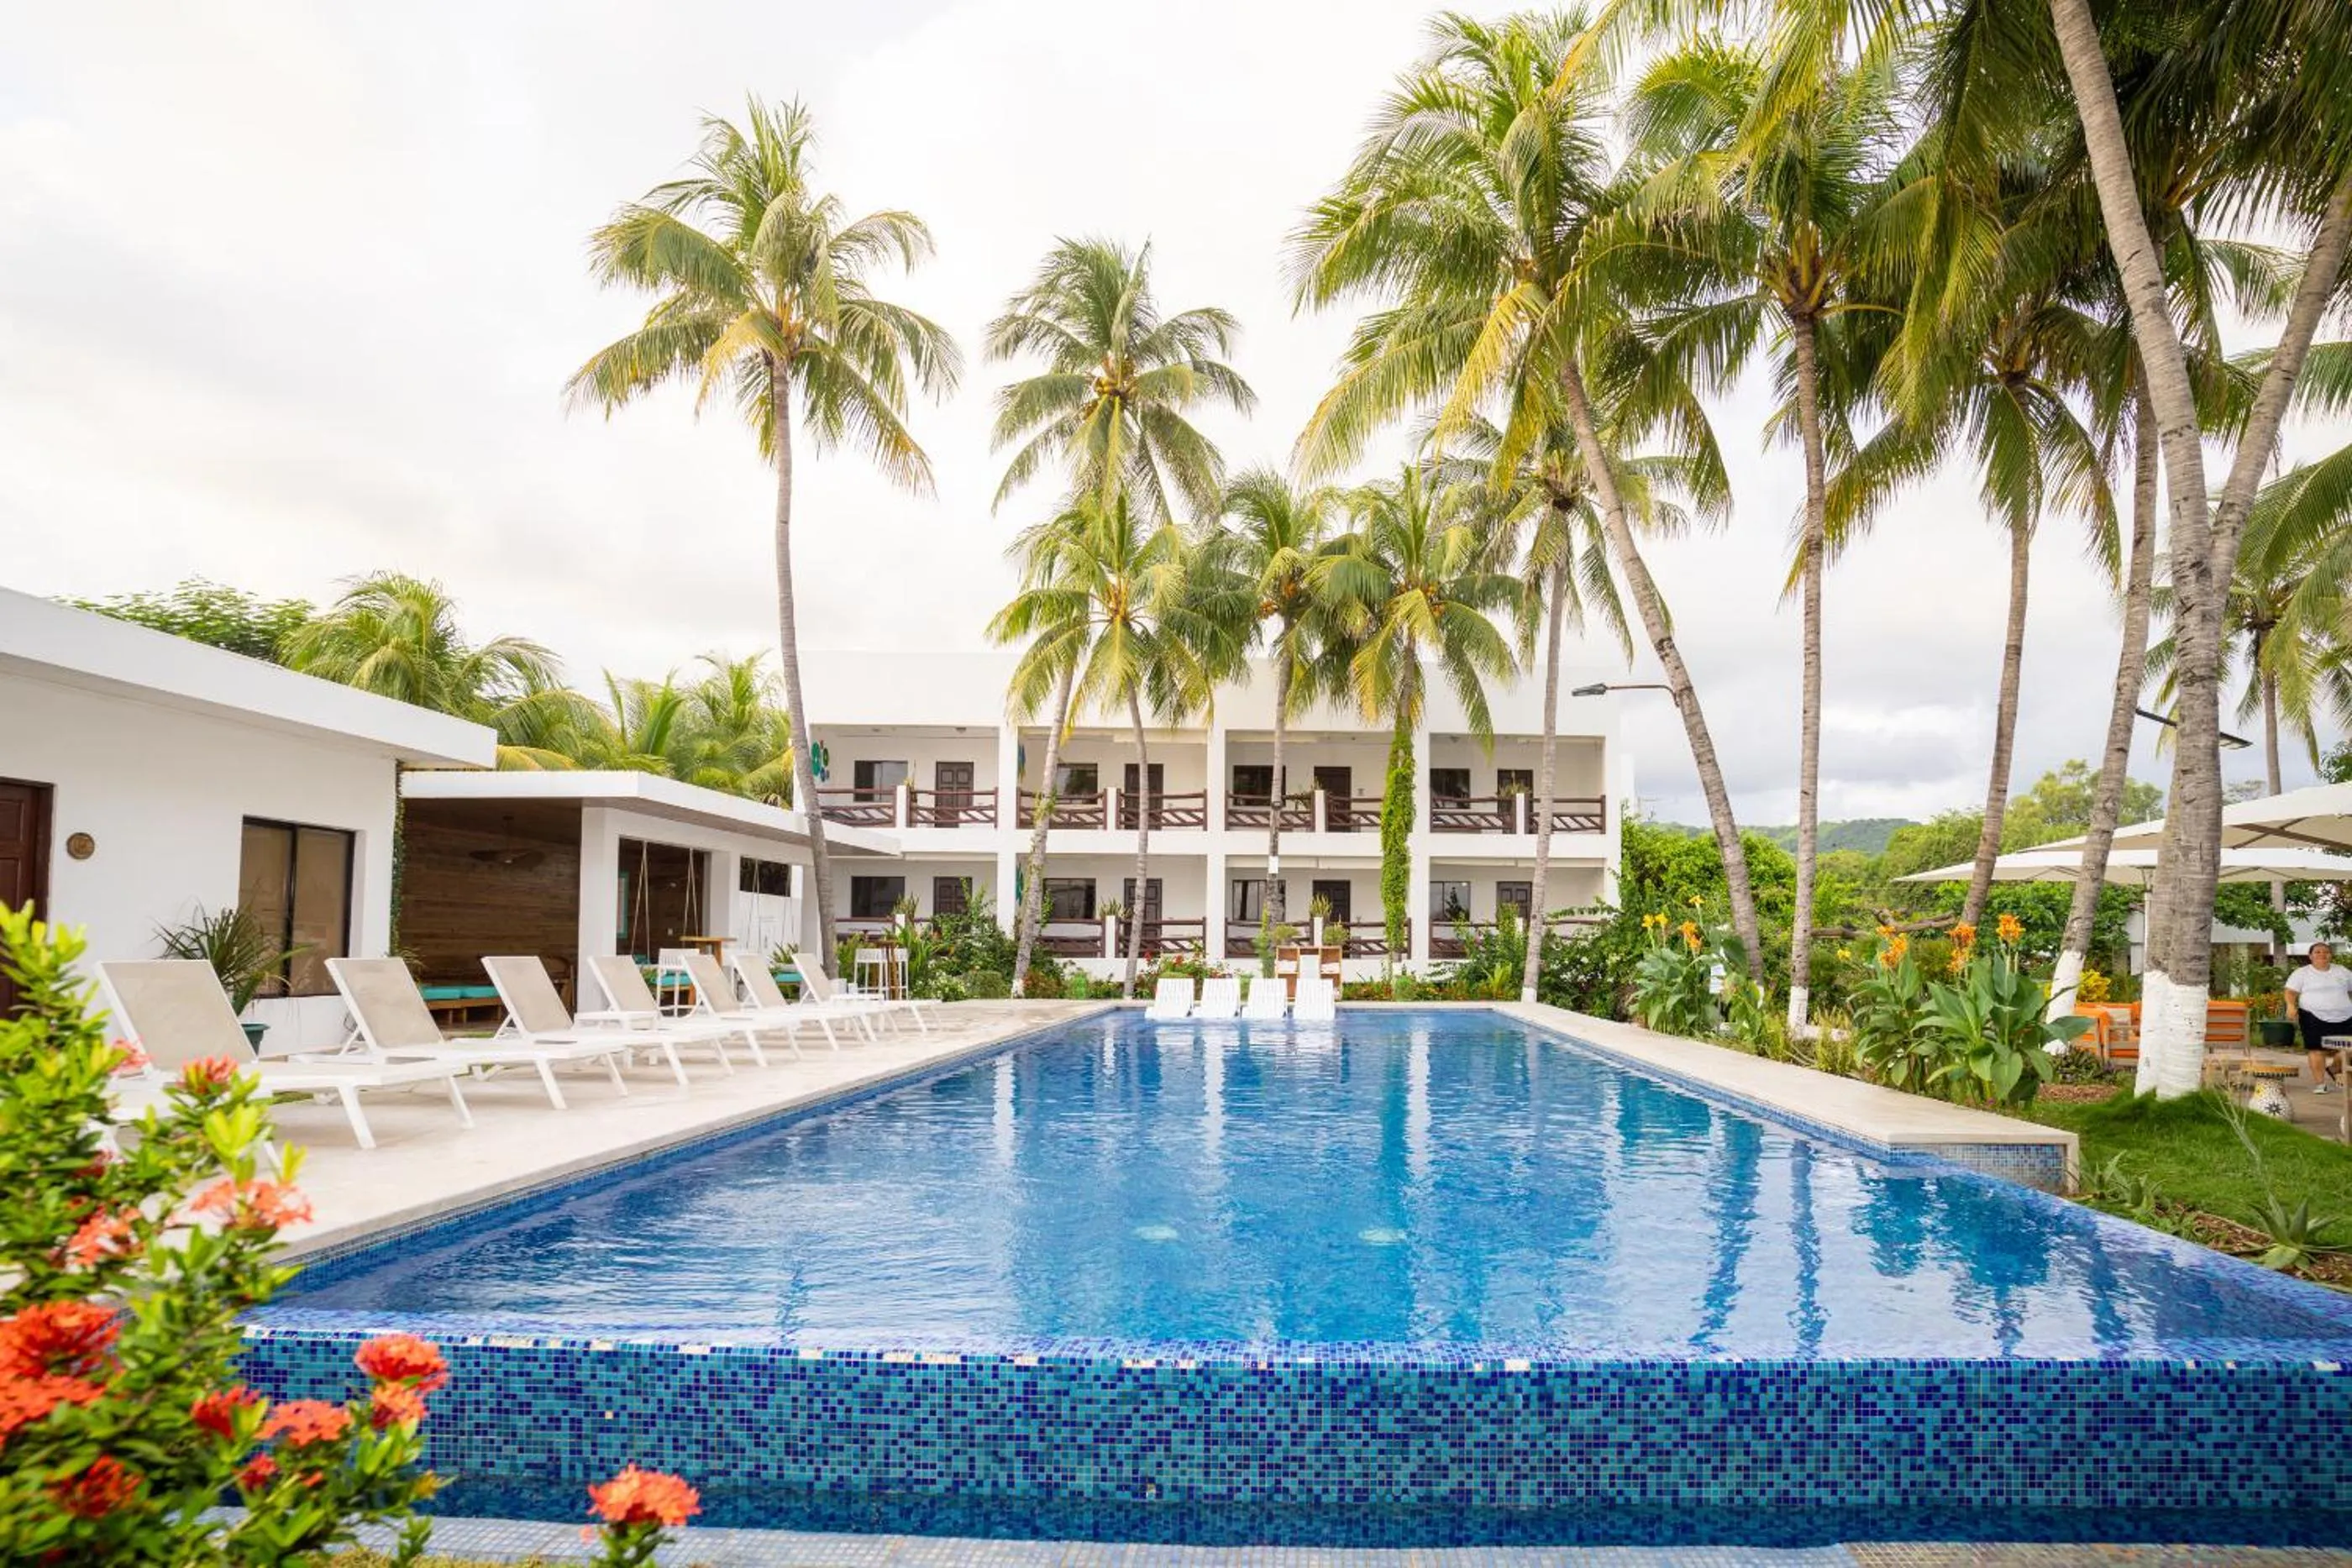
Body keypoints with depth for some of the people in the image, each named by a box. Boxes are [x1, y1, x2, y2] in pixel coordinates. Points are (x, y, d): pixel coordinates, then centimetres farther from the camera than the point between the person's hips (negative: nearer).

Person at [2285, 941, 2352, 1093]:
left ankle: (2333, 1069, 29)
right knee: (2318, 1050, -7)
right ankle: (2320, 1084, 1)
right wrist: (2291, 1005, -20)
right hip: (2315, 1018, -3)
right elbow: (2291, 992, -1)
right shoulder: (2301, 973, 4)